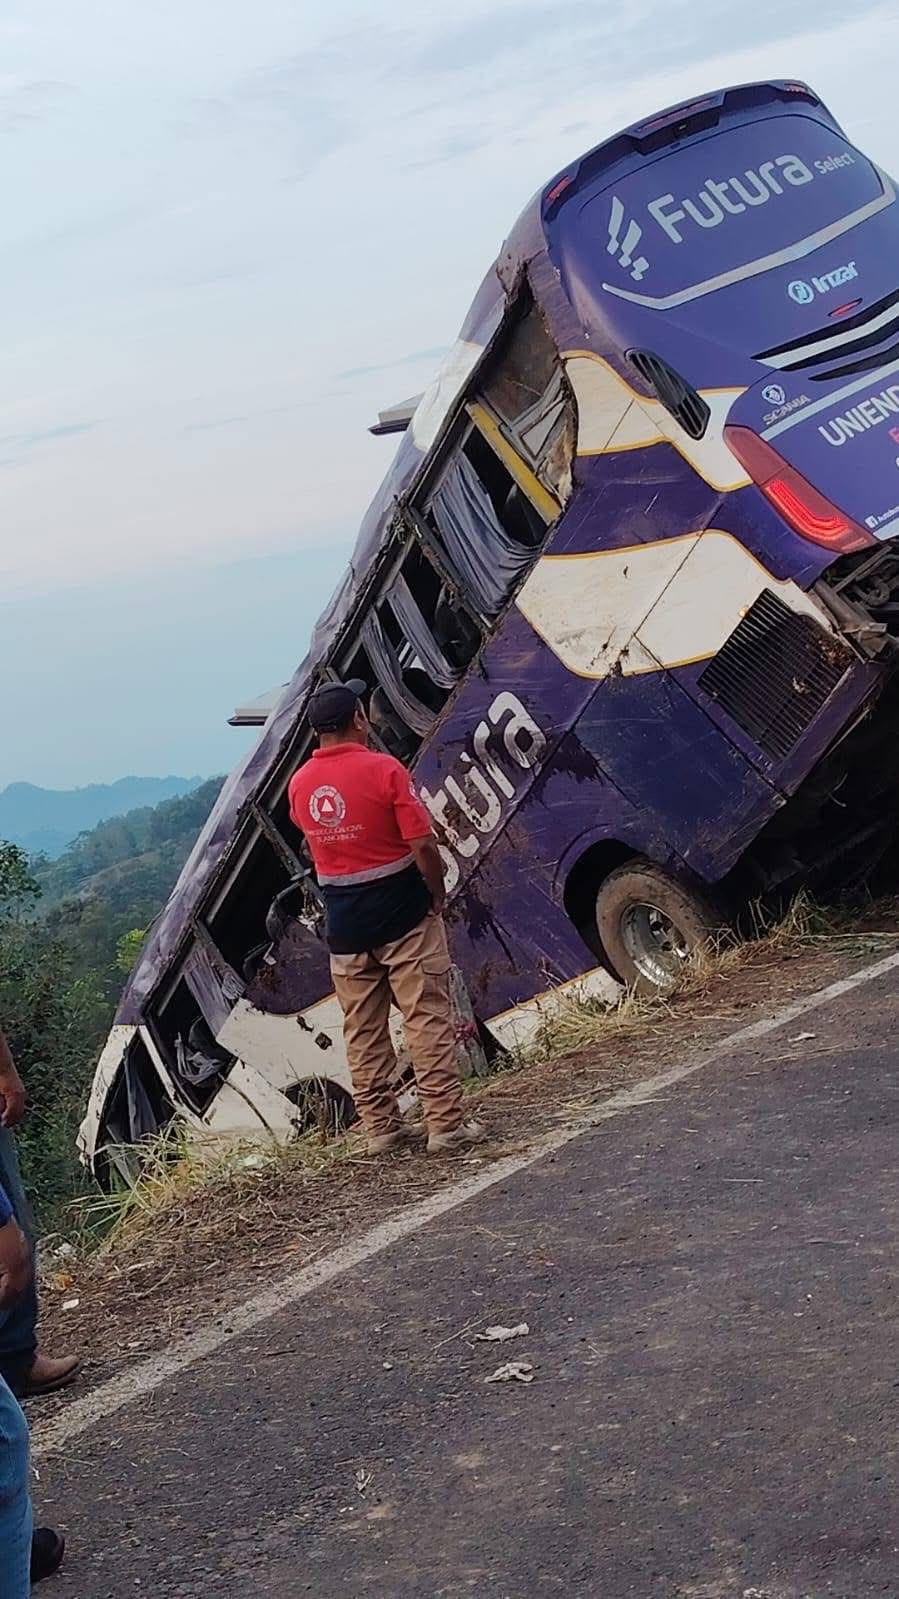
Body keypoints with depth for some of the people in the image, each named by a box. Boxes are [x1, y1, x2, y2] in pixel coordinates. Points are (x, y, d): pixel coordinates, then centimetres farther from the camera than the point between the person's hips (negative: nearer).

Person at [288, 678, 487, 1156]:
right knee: (427, 1020, 1)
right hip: (403, 915, -4)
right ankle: (446, 1125, 1)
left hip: (344, 923, 5)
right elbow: (423, 846, -15)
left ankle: (381, 1129, 16)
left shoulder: (299, 784, 0)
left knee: (362, 1032, 10)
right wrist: (438, 894, -2)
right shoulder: (383, 769, -15)